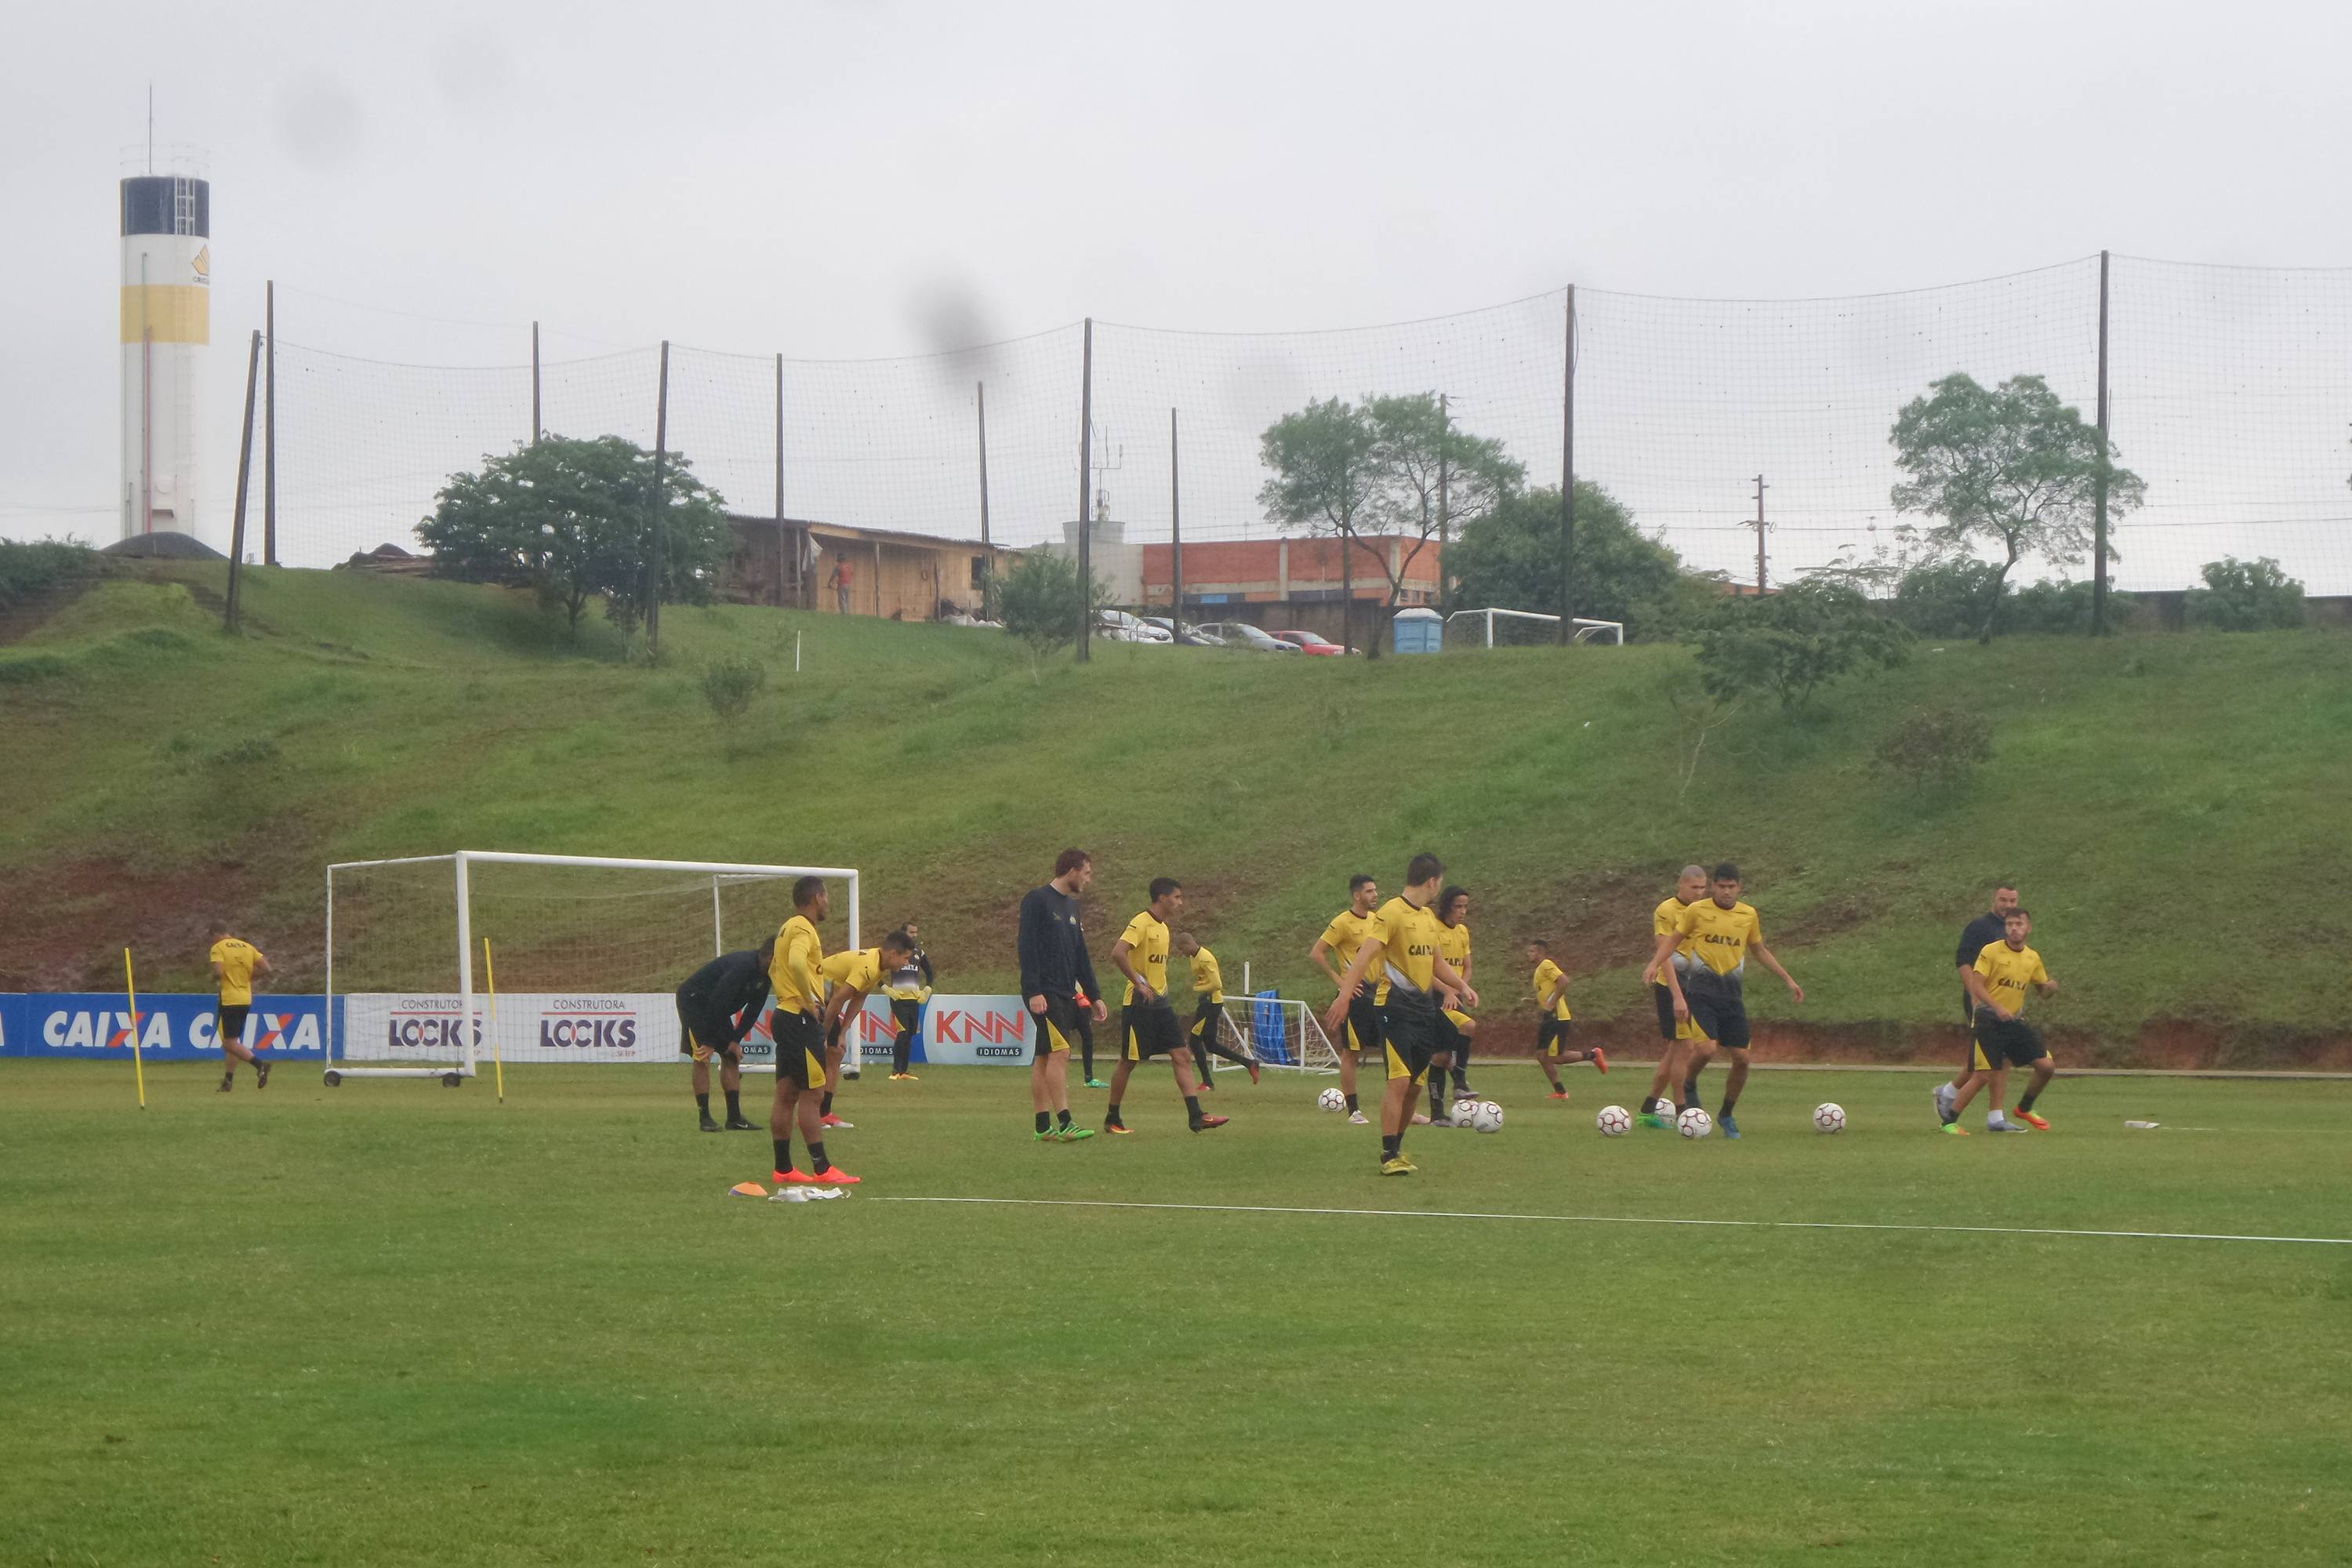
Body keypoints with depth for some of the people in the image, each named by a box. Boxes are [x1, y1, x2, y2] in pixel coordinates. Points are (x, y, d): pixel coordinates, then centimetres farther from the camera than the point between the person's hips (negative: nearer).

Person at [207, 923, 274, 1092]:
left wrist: (214, 980, 0)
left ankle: (260, 1065, -22)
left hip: (229, 1000, -7)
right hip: (246, 1000, 7)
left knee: (231, 1043, -5)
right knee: (232, 1041, 16)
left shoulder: (218, 948, -7)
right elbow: (266, 968, 4)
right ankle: (228, 1081, 18)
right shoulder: (248, 947, 11)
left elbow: (218, 972, -22)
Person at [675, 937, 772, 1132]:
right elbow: (718, 1003, -31)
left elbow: (753, 1010, 3)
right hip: (693, 1000, -9)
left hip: (716, 1008, 9)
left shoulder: (765, 974, -4)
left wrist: (736, 1040, -4)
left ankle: (734, 1117, 3)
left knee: (731, 1058, 3)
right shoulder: (741, 967, -32)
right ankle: (705, 1118, -13)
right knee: (702, 1058, -14)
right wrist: (709, 1042, -25)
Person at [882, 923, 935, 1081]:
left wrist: (926, 991, 14)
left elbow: (930, 974, 26)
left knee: (910, 1035, 7)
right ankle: (896, 1071, -15)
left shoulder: (919, 953, 13)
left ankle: (904, 1071, 13)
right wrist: (886, 990, -9)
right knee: (902, 1033, -16)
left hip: (914, 999, 6)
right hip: (898, 998, -6)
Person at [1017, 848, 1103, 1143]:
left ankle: (1043, 1126, 5)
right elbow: (1027, 947, -13)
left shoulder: (1071, 906, 19)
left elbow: (1081, 956, 23)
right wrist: (1034, 992, -19)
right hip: (1044, 994, -8)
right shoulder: (1037, 900, -7)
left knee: (1044, 1057, 7)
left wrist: (1094, 996, 19)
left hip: (1066, 994, 8)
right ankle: (1064, 1124, -20)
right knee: (1060, 1051, -15)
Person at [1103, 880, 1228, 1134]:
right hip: (1138, 1004, -9)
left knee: (1182, 1057, -1)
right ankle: (1112, 1120, 12)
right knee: (1128, 1062, 0)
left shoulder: (1163, 927, 15)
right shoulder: (1141, 923, -13)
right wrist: (1139, 983, -23)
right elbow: (1118, 953, -27)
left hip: (1160, 1002, 9)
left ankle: (1196, 1116, -6)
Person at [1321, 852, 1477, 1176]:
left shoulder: (1428, 917, 16)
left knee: (1414, 1085, 10)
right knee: (1400, 1081, -14)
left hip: (1424, 1008, 8)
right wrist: (1344, 996, -32)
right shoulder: (1391, 913, -12)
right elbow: (1365, 955, -22)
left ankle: (1396, 1149, 22)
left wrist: (1461, 986, 14)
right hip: (1396, 1007, -8)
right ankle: (1389, 1157, -11)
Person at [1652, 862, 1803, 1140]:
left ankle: (1726, 1115, 19)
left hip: (1732, 992, 4)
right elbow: (1671, 945, 3)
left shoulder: (1748, 915, 8)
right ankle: (1689, 1086, 9)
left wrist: (1788, 981, 23)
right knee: (1707, 1048, -24)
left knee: (1742, 1058, -1)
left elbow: (1760, 951, 23)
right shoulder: (1697, 911, -3)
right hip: (1701, 991, -4)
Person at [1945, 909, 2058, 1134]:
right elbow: (1976, 985, -13)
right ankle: (1949, 1121, 0)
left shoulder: (2033, 958, 10)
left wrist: (2050, 988, -5)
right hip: (1988, 1020, -5)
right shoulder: (1991, 951, -7)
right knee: (1983, 1075, -11)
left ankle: (2024, 1109, 19)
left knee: (2047, 1065, -3)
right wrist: (1998, 1007, -27)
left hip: (2015, 1021, 5)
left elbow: (2043, 988, 21)